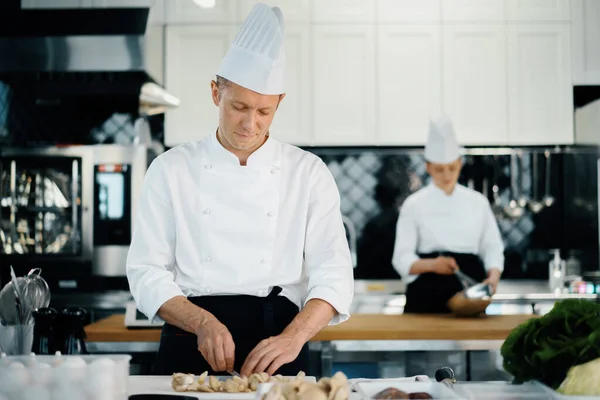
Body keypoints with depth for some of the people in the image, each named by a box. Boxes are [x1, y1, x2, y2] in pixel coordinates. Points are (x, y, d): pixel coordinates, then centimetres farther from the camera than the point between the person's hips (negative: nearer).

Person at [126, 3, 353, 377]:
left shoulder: (309, 173, 5)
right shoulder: (172, 168, 5)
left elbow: (333, 273, -1)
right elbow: (147, 271, 2)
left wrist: (293, 337, -18)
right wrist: (203, 322, -15)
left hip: (276, 349, 0)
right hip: (190, 347, 0)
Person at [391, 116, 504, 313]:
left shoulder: (478, 202, 7)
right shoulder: (414, 204, -1)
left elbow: (491, 247, 10)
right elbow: (403, 259, -4)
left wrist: (493, 276, -10)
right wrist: (432, 264, -23)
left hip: (469, 290, 2)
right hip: (428, 294, -2)